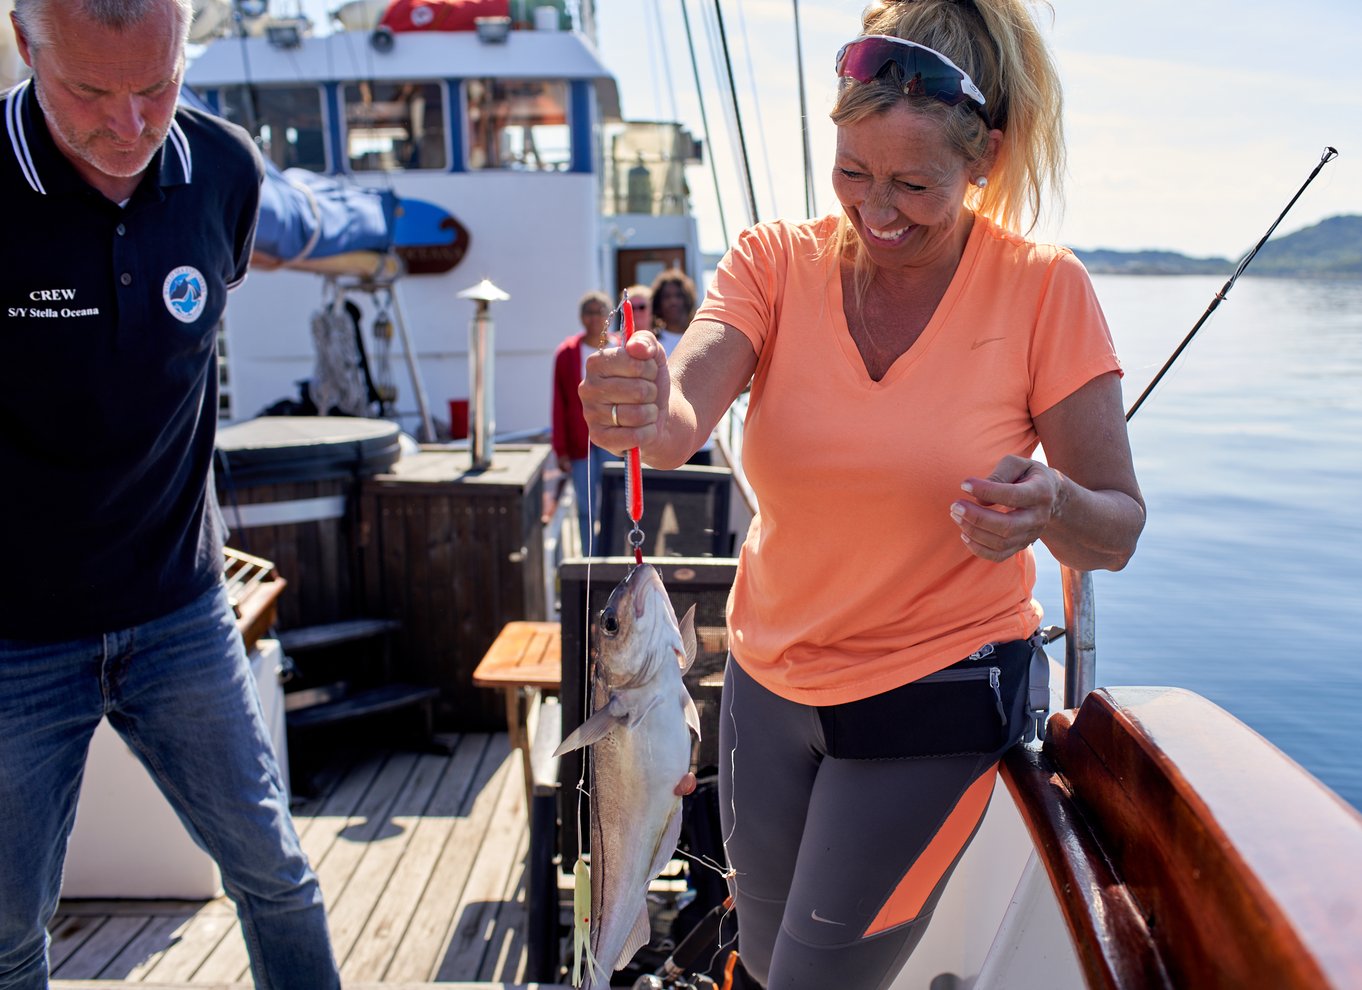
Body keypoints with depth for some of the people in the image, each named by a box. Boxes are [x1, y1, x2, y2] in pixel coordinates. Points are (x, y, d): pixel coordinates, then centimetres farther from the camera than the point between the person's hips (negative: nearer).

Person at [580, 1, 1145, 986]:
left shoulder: (1043, 288, -13)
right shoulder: (777, 260, -8)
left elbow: (1117, 533, -9)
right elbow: (687, 406, -26)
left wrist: (1052, 504, -32)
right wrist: (648, 414, -49)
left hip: (936, 700, -3)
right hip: (769, 682, 4)